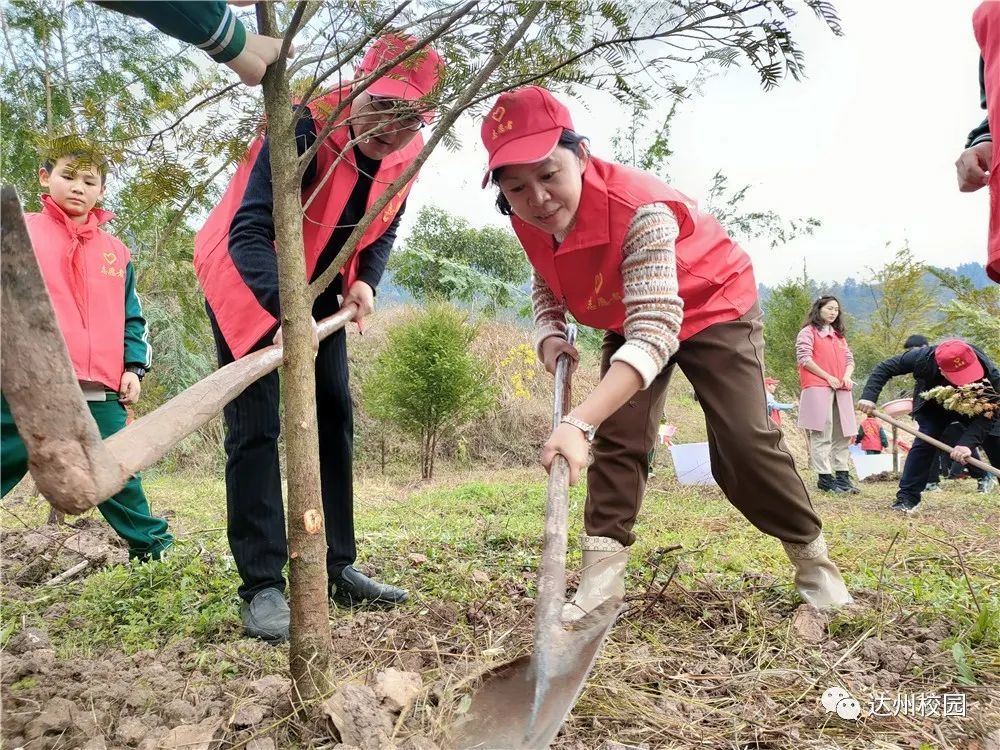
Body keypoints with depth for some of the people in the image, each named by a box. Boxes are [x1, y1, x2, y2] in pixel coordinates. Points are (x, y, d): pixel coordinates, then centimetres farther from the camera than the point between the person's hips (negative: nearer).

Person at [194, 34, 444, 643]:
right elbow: (249, 232, -38)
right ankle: (263, 587, -8)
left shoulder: (408, 153, -10)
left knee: (335, 418, 4)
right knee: (257, 426, -13)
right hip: (250, 282, -6)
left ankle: (337, 568, 13)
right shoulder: (305, 131, -29)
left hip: (321, 290, 7)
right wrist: (287, 309, -54)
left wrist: (366, 281, -13)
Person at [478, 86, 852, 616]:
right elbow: (546, 284, 4)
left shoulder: (640, 211, -41)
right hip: (628, 319, 6)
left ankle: (813, 560, 11)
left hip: (712, 305, -5)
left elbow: (655, 334, -50)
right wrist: (550, 334, -20)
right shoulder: (528, 221, -19)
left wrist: (579, 421, -61)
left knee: (743, 441, -11)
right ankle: (602, 575, -3)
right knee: (617, 437, -8)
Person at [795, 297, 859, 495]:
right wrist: (828, 377, -13)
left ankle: (842, 475, 11)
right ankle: (825, 477, -8)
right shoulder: (808, 332, 4)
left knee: (842, 433, 6)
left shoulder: (839, 336, 26)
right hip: (817, 388, -7)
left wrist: (847, 376, -2)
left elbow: (849, 359, 20)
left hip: (840, 389, 7)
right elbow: (804, 358, -8)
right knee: (822, 433, -9)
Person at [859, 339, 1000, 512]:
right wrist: (869, 396, -35)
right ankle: (907, 497, -16)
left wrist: (968, 442, -51)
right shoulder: (923, 358, -38)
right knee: (924, 441, -20)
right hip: (934, 407, -1)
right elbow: (884, 368, -24)